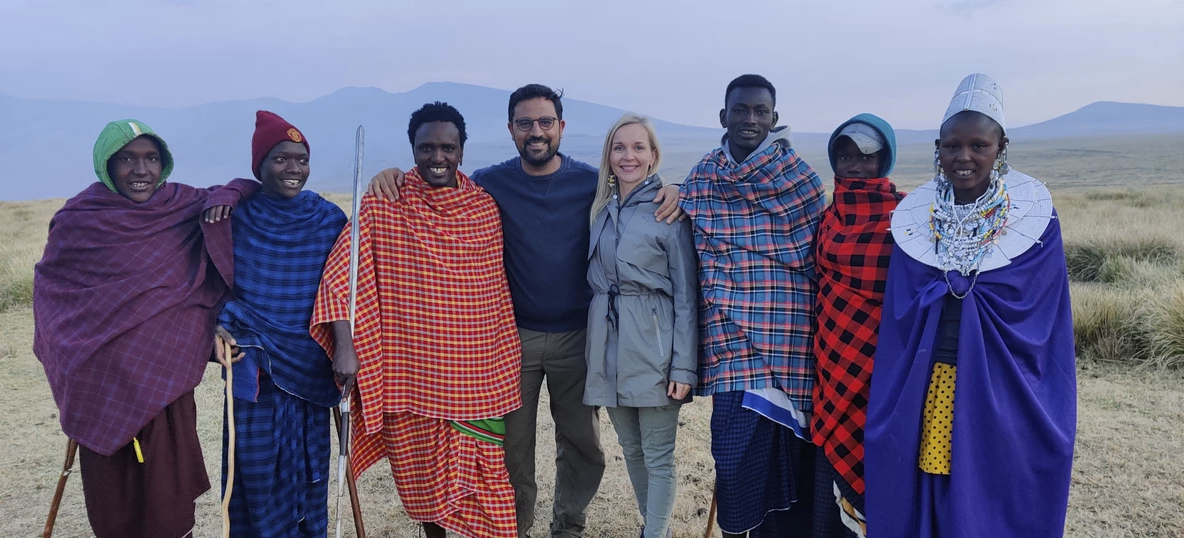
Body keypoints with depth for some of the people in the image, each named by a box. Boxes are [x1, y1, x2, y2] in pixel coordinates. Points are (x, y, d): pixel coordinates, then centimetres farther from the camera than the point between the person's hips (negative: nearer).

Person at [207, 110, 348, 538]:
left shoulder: (330, 219, 1)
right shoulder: (235, 217, -1)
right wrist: (219, 327, -13)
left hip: (309, 366, 1)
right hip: (252, 362, -1)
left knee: (307, 466, 9)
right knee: (257, 465, 4)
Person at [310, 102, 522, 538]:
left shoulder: (485, 208, 2)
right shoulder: (382, 206, -6)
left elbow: (497, 289, 8)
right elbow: (341, 275, -8)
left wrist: (508, 361, 10)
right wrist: (345, 346, -16)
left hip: (476, 375, 1)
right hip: (409, 370, -1)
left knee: (483, 470, 7)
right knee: (422, 469, 13)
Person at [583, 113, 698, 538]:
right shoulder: (601, 209, 10)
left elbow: (686, 294, -8)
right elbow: (593, 279, 13)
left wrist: (684, 365, -12)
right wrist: (593, 350, 7)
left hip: (653, 345, -5)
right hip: (608, 345, 6)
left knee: (658, 456, 1)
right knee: (631, 449, 16)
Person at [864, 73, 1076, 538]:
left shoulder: (1034, 214, -4)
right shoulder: (915, 216, 3)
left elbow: (1047, 318, -1)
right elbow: (897, 316, 5)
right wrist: (890, 400, 3)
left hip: (1003, 391, -2)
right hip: (924, 388, 2)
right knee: (927, 499, 9)